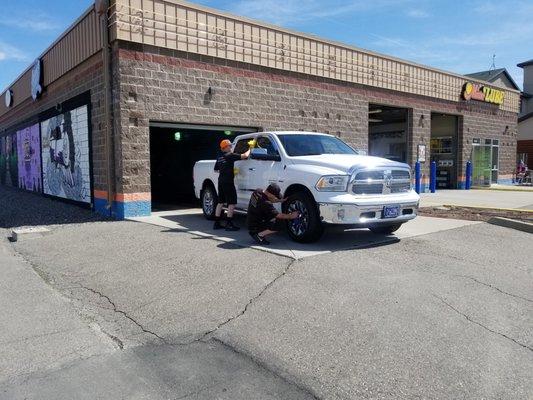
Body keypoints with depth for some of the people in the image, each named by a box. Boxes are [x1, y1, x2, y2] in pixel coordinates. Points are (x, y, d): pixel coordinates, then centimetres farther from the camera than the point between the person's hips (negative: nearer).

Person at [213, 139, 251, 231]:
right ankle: (229, 224, -6)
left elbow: (216, 169, 23)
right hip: (228, 182, -8)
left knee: (220, 202, 13)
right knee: (232, 203, -4)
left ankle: (217, 223, 15)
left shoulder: (219, 157, 14)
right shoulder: (230, 155, -10)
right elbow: (245, 156, -15)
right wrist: (250, 149, 1)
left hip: (221, 181, 8)